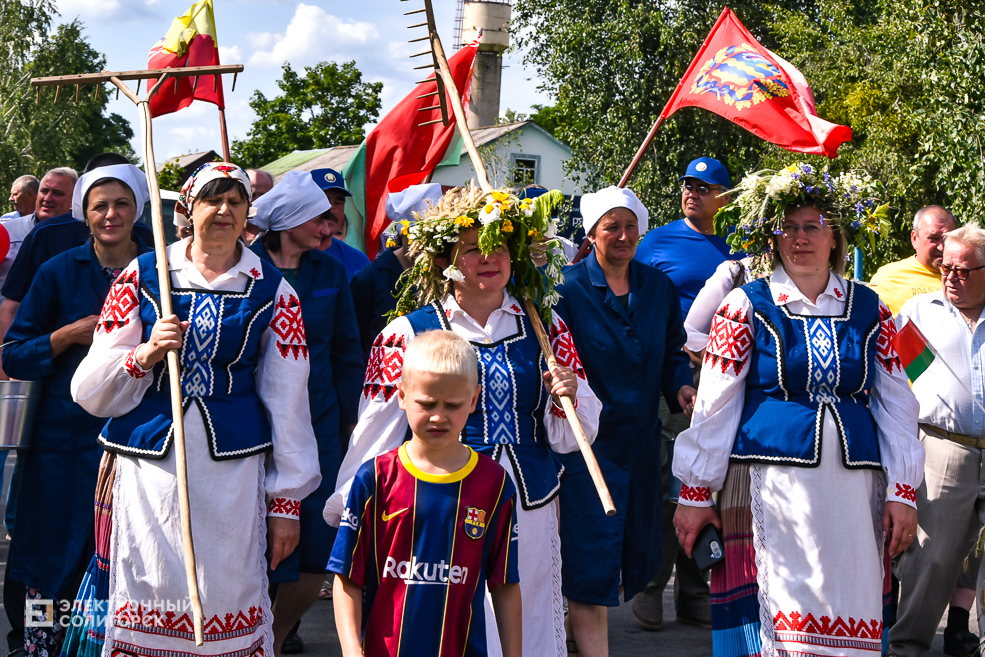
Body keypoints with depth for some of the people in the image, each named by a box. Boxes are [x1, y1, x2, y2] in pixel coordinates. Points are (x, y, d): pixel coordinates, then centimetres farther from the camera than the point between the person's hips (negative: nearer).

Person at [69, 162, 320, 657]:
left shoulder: (271, 291, 7)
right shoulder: (142, 276, 7)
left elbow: (288, 400, 8)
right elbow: (90, 389, 6)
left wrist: (286, 498, 5)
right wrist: (145, 355, -14)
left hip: (233, 470, 0)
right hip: (150, 465, 0)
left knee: (229, 597, -1)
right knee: (145, 598, 0)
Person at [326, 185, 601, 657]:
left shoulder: (545, 330, 8)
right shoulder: (408, 334, -1)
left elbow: (566, 438, 11)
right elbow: (374, 435, 3)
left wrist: (567, 401, -10)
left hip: (531, 510, 3)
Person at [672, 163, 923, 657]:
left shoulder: (869, 310, 11)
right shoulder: (746, 307, 3)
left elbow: (896, 405, 13)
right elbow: (713, 406, 3)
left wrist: (903, 491, 6)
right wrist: (695, 491, 1)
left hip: (853, 486, 3)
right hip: (768, 485, -3)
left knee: (851, 615, 1)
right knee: (775, 617, -7)